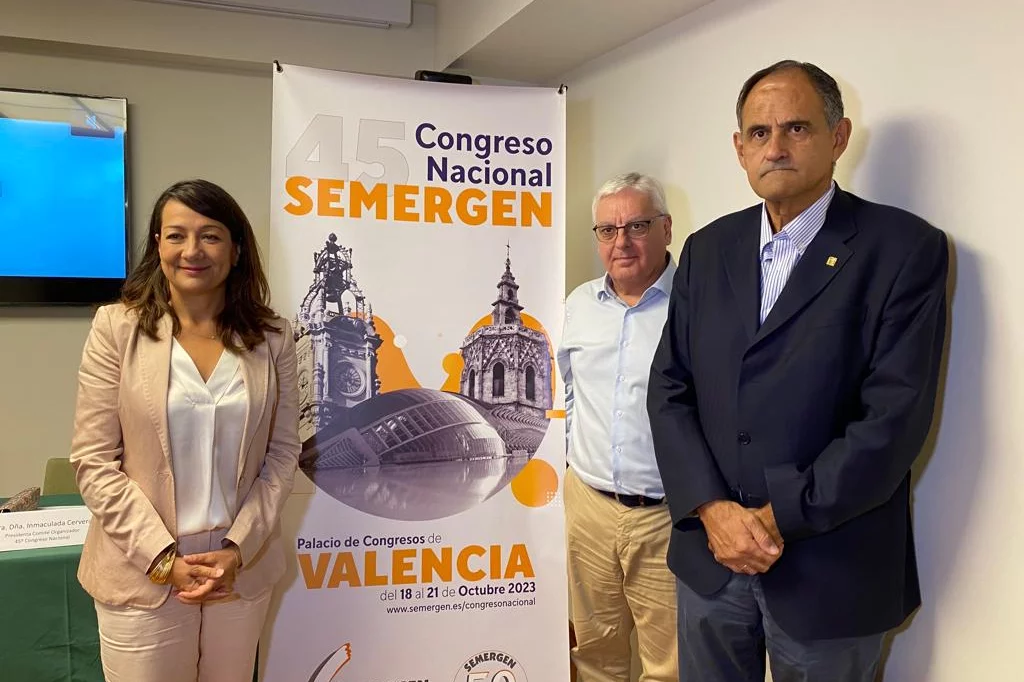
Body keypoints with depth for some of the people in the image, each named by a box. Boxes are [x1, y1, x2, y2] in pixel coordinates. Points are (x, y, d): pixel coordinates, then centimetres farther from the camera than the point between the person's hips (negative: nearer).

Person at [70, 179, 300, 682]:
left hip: (242, 568, 2)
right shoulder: (117, 328, -6)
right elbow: (93, 461, -7)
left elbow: (283, 452, 1)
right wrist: (161, 556, -13)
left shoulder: (271, 337, -1)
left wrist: (238, 547, -9)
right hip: (141, 572, -2)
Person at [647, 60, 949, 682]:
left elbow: (896, 415, -15)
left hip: (831, 574, -3)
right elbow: (670, 389, 2)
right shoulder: (707, 250, 6)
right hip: (710, 556, 4)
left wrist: (780, 518, -15)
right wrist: (713, 509, -10)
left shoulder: (906, 249, -8)